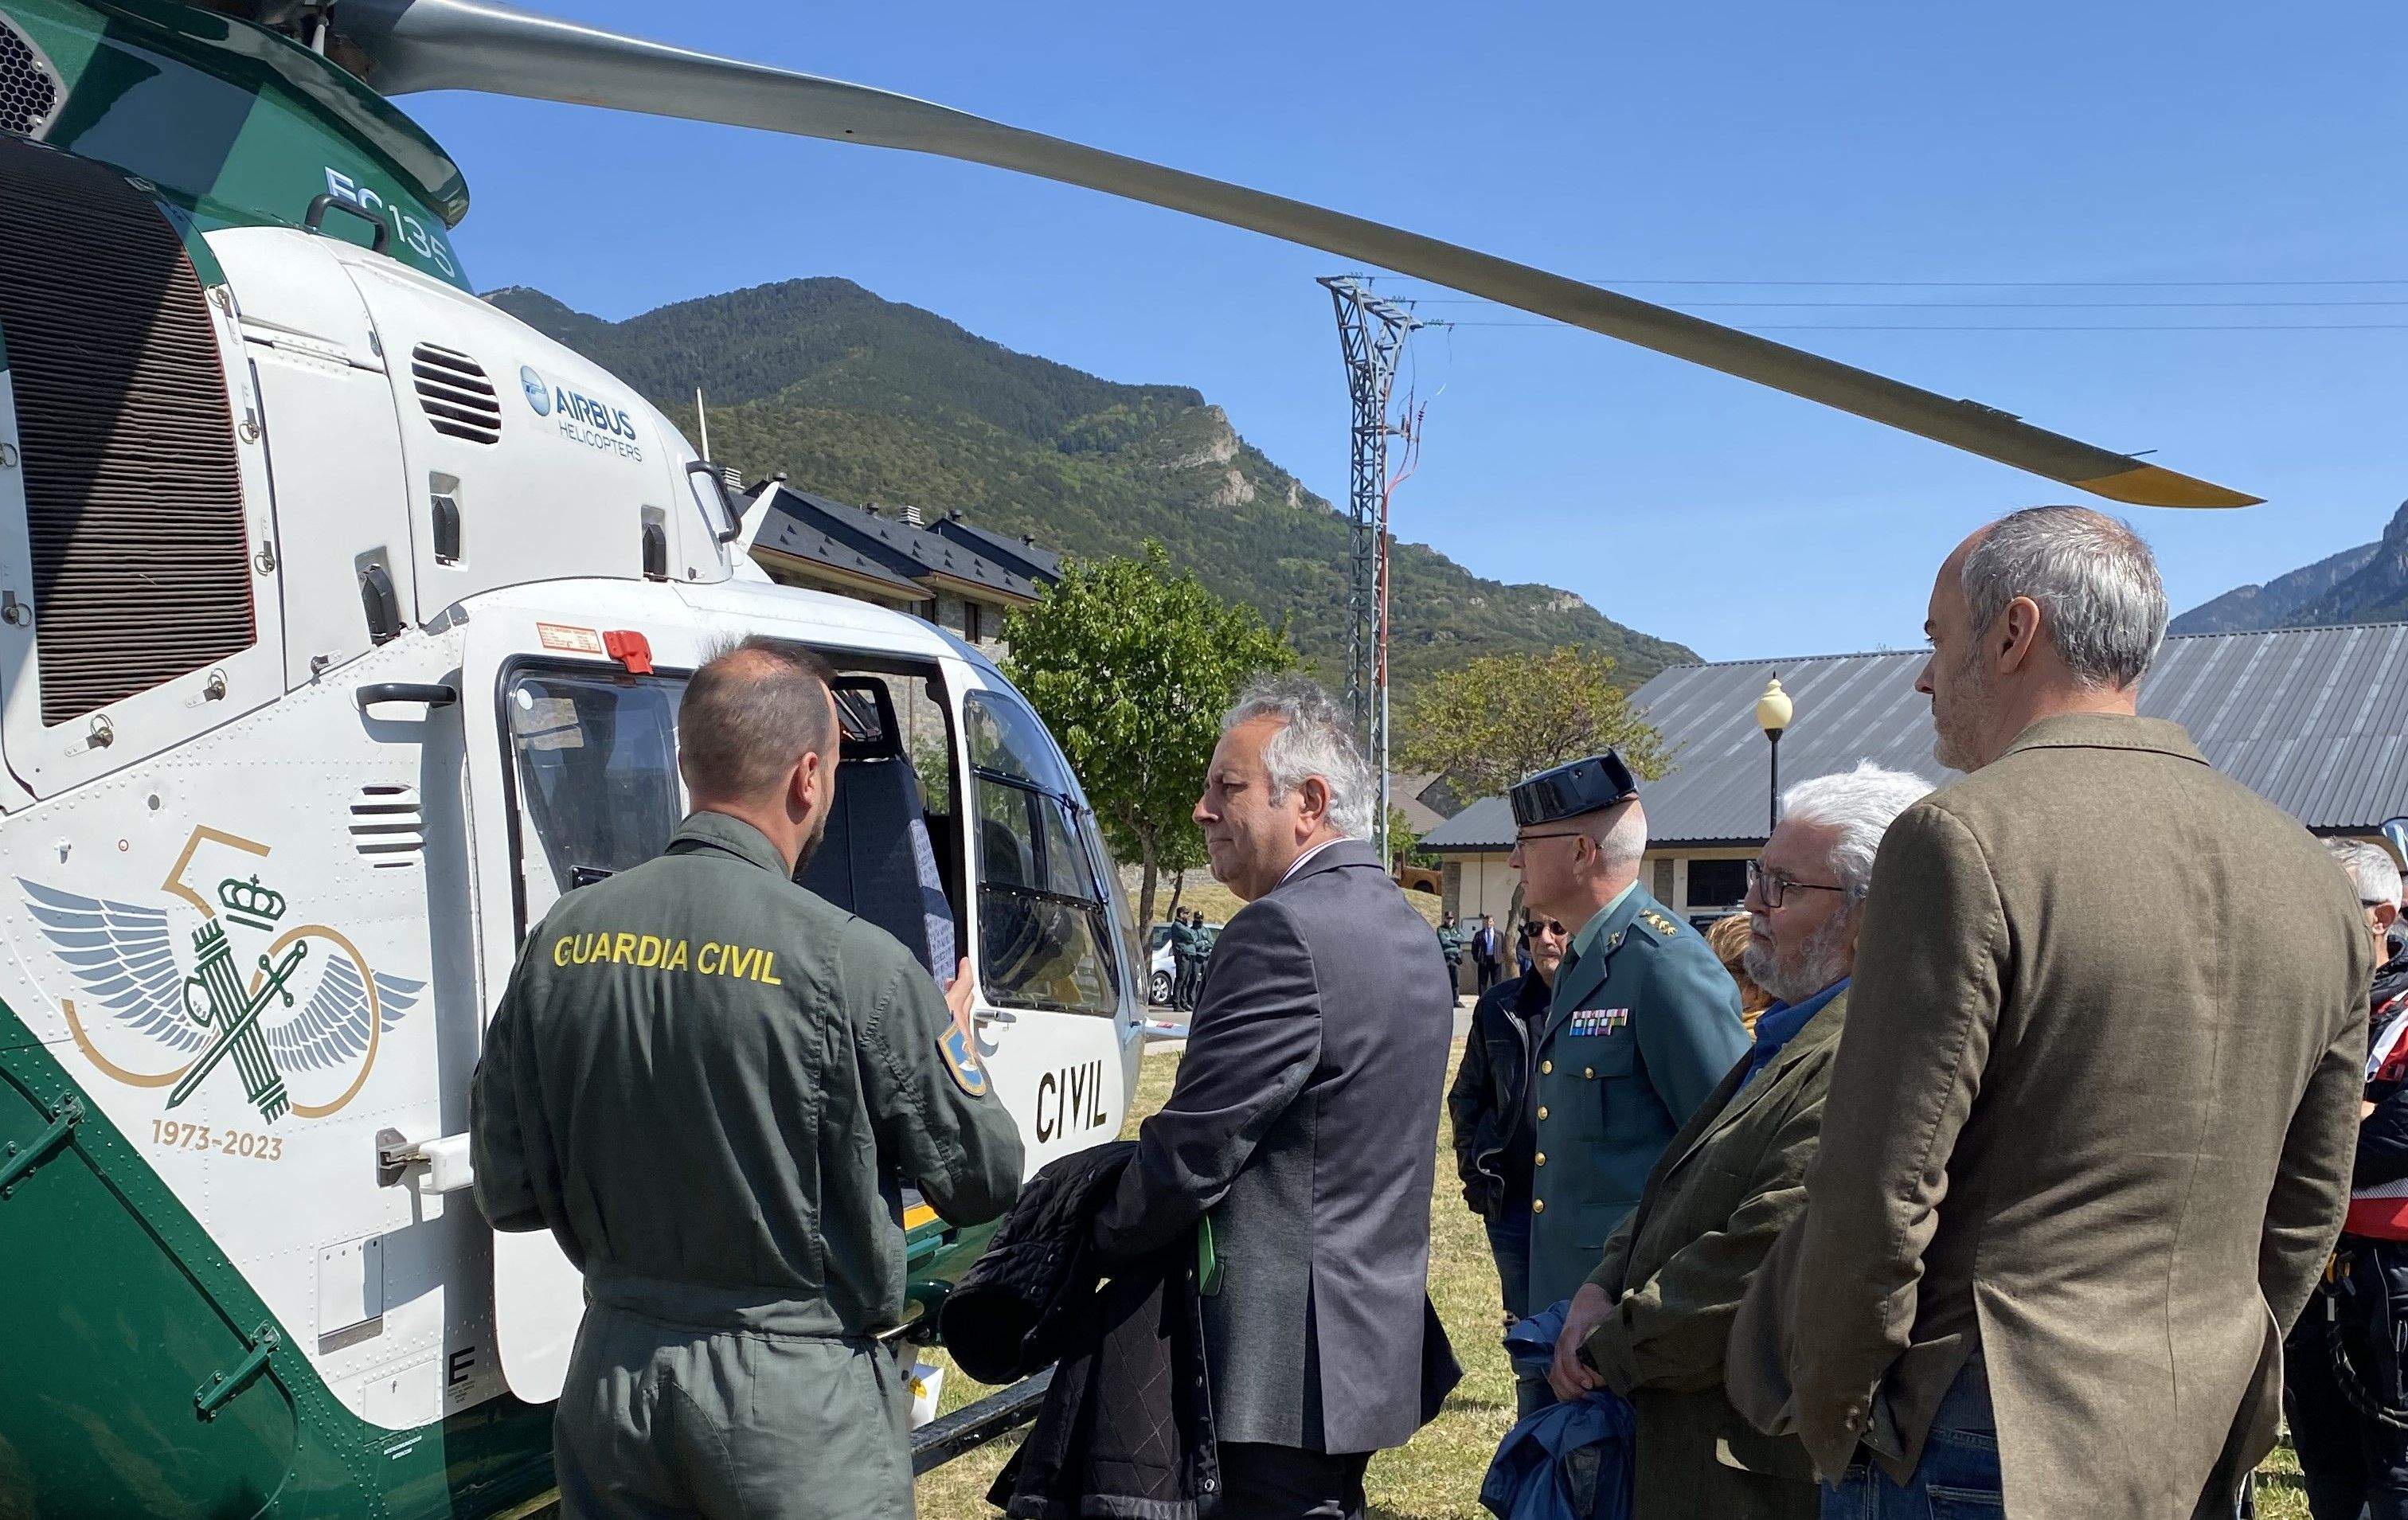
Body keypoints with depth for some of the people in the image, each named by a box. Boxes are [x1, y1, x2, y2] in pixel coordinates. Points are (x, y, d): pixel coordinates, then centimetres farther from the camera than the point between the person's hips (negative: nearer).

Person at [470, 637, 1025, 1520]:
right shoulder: (852, 963, -19)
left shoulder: (558, 942, -4)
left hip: (614, 1374, 4)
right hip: (800, 1398, -4)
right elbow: (984, 1180, -8)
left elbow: (507, 1195, 2)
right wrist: (951, 1039, 10)